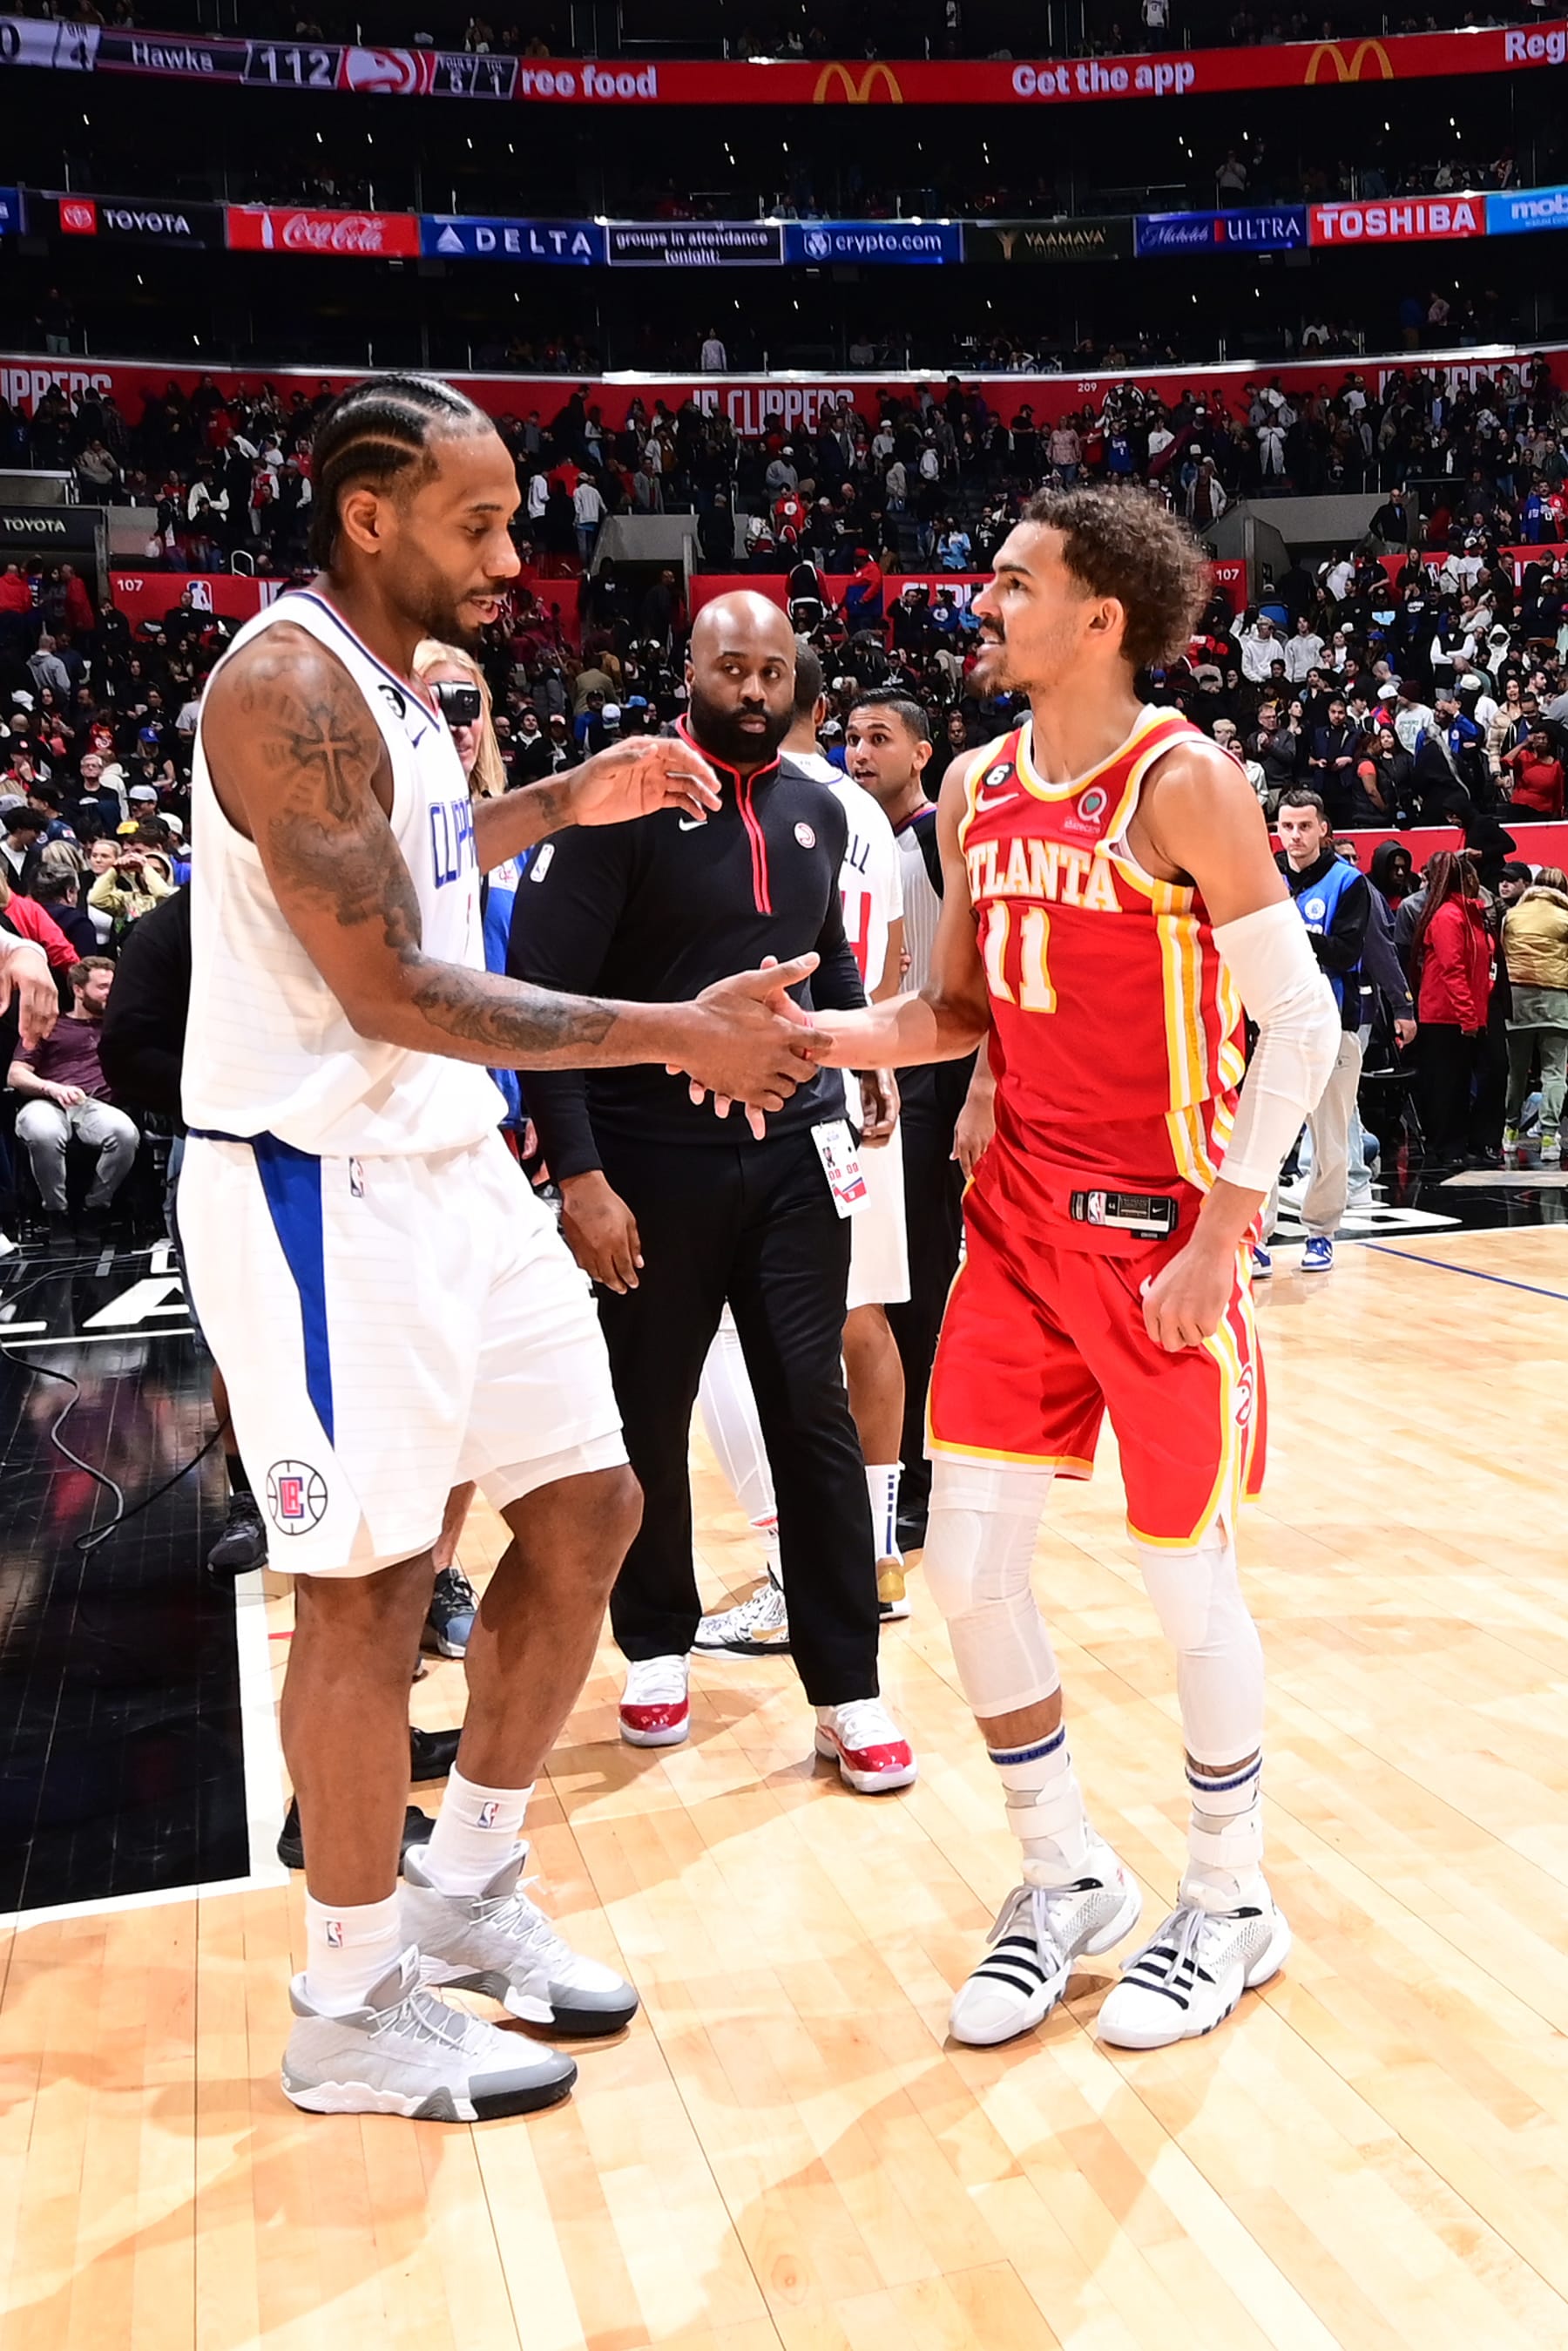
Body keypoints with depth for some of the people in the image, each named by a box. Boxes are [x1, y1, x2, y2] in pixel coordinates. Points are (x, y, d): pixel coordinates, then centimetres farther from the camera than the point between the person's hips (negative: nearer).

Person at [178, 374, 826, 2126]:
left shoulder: (395, 683, 13)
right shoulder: (288, 683, -17)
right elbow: (390, 990, -23)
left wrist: (564, 805, 19)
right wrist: (676, 1033, -23)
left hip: (450, 1163, 10)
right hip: (322, 1184, -9)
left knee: (586, 1508, 12)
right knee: (371, 1583, -1)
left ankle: (466, 1891, 28)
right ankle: (351, 2010, 18)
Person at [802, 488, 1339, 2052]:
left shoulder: (1182, 782, -12)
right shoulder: (974, 790, 8)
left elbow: (1299, 1022, -12)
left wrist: (1214, 1242, -15)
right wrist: (804, 1034, 0)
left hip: (1161, 1231, -6)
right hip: (1019, 1215, 6)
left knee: (1184, 1576, 5)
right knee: (966, 1559, 5)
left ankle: (1231, 1903, 28)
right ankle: (1068, 1879, 26)